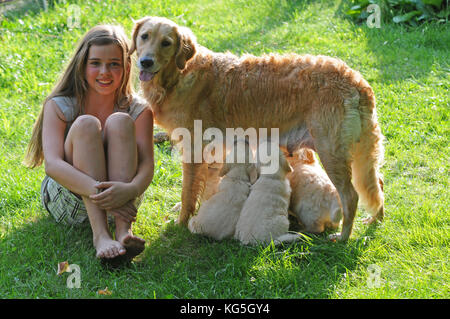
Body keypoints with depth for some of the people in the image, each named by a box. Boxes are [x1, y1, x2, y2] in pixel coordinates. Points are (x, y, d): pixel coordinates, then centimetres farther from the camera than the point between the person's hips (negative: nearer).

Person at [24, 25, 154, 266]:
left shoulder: (138, 110, -3)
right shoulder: (59, 106, -7)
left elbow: (147, 164, -16)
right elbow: (52, 164, -22)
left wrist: (131, 189, -41)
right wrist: (95, 191, -40)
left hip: (119, 196, 1)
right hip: (66, 198, -1)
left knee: (120, 122, -22)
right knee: (85, 124, -26)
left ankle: (123, 229, -38)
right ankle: (100, 234, -40)